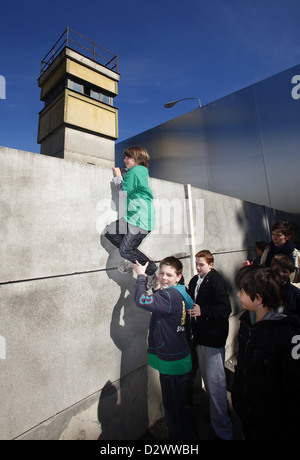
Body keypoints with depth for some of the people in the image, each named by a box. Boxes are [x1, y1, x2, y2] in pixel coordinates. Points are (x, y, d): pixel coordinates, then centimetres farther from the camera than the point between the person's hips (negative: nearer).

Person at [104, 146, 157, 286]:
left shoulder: (134, 171, -10)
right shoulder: (142, 171, 19)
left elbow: (124, 192, -8)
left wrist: (118, 176, 6)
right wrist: (120, 177, 18)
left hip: (141, 219, -10)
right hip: (133, 217, 10)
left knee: (126, 250, -13)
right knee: (110, 231, 8)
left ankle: (155, 272, 3)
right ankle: (133, 258, 10)